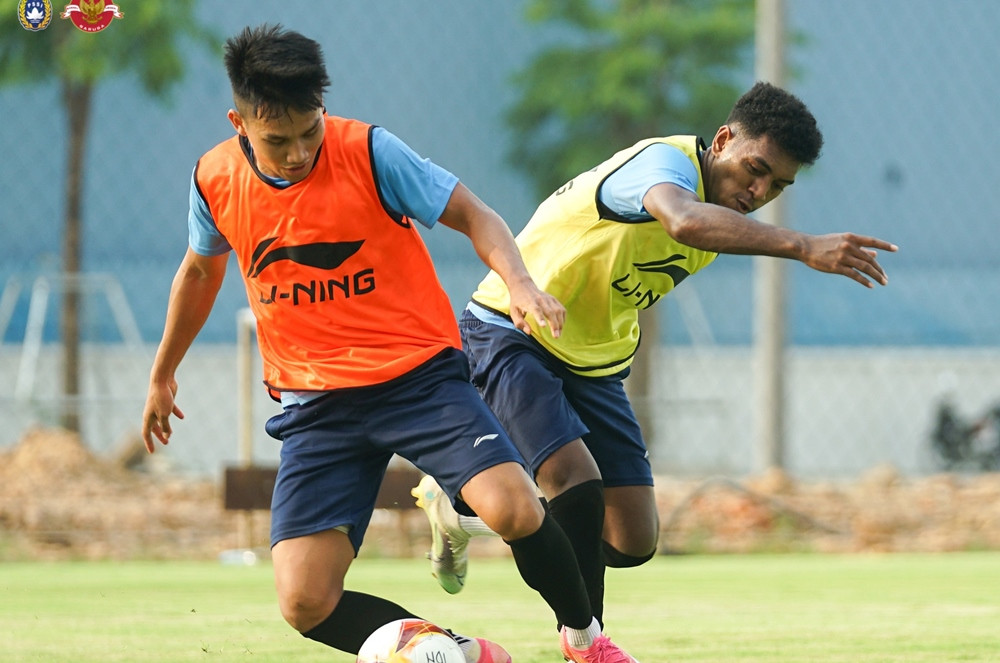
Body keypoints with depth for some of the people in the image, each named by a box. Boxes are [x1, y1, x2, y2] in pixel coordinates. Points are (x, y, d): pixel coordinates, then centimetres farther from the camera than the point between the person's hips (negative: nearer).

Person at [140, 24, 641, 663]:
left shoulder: (368, 151, -11)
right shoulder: (215, 180, -1)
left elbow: (473, 215, -6)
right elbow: (201, 270, 20)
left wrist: (519, 282, -27)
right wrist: (162, 374, 32)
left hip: (418, 371, -3)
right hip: (315, 405, 3)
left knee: (515, 510, -27)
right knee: (305, 603, -14)